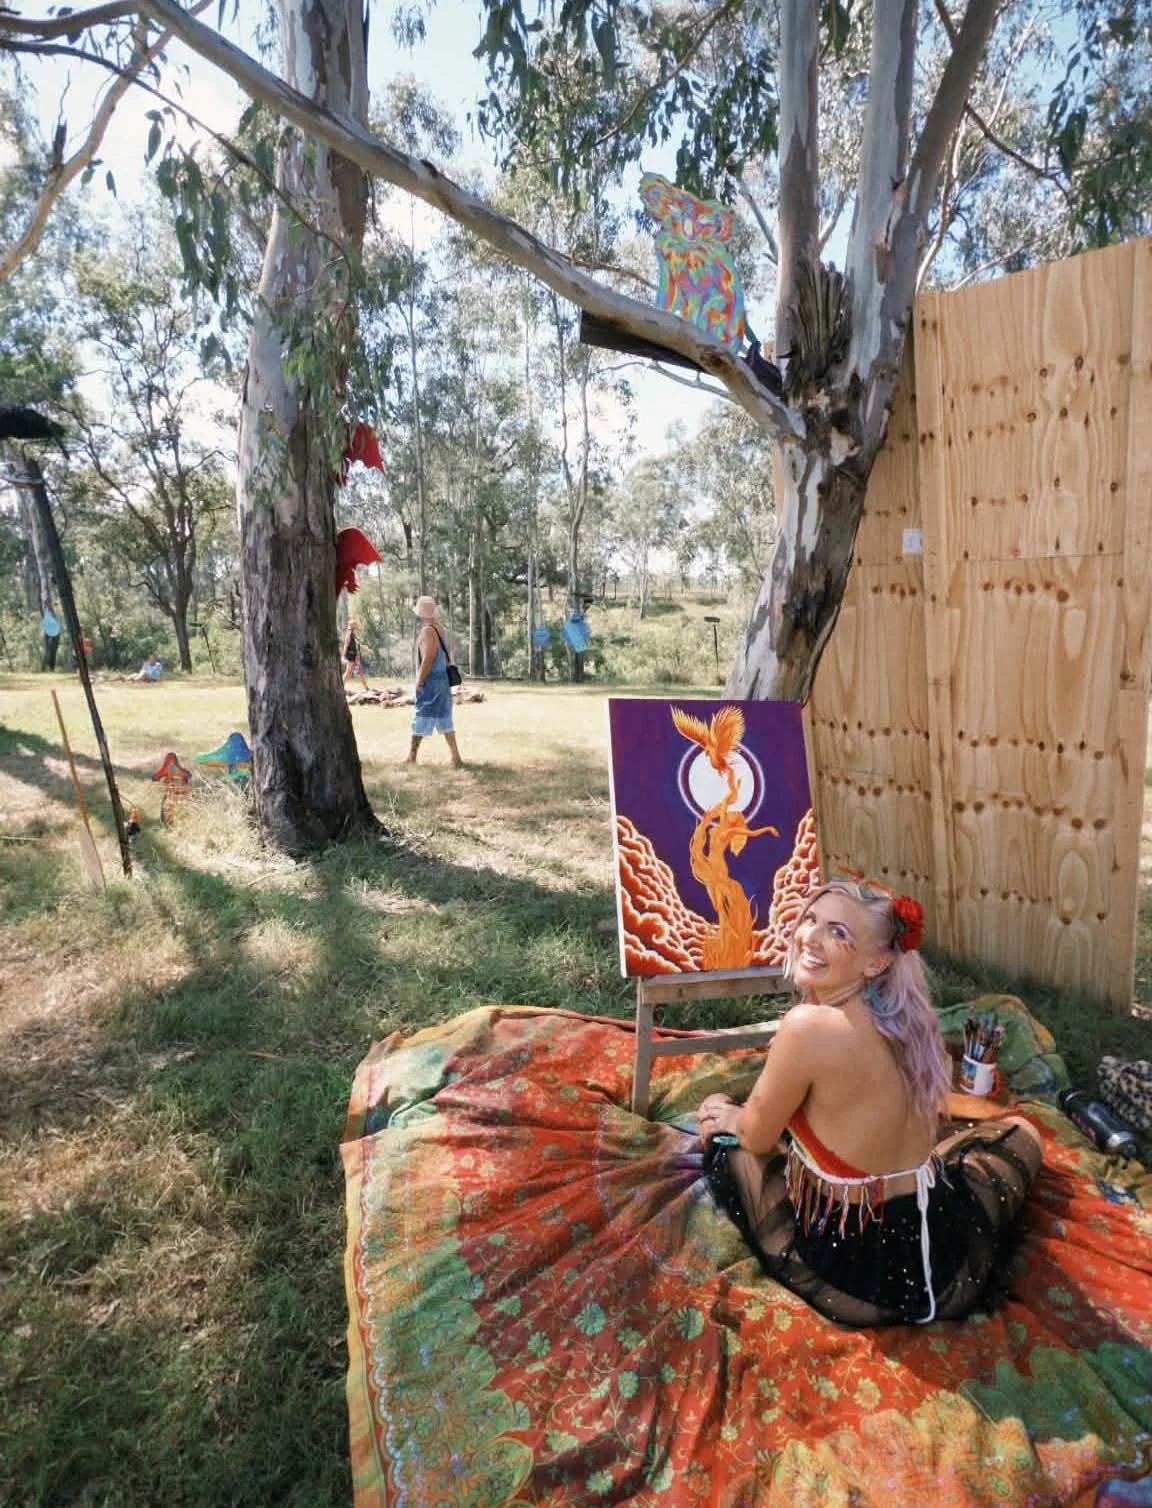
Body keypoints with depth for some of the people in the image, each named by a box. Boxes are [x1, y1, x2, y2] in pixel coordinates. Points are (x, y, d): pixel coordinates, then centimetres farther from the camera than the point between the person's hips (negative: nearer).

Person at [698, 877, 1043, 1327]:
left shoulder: (808, 1025, -28)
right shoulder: (905, 1015, -7)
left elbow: (757, 1137, -10)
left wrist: (729, 1117, 12)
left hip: (858, 1268, -6)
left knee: (721, 1127, 19)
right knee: (1019, 1133, 33)